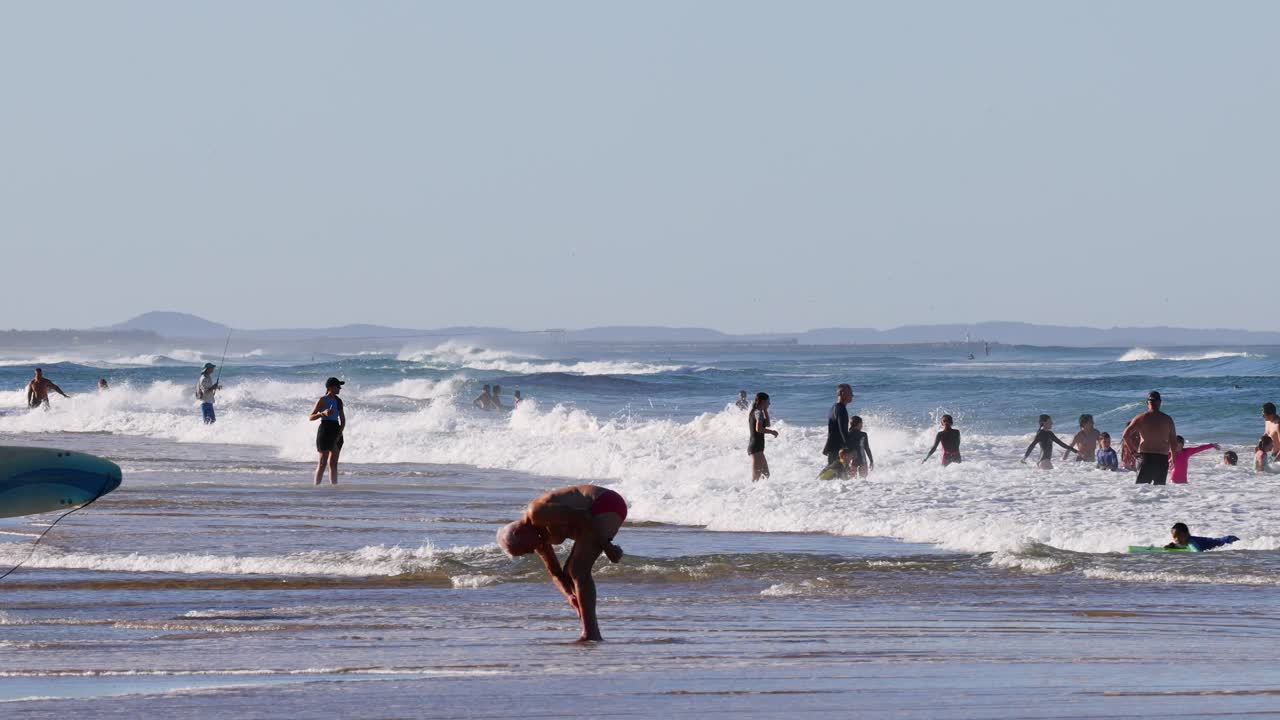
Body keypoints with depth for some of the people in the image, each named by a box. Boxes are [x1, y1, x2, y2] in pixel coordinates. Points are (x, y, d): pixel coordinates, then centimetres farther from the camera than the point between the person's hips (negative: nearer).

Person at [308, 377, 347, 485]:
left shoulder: (338, 401, 11)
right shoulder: (323, 400, -6)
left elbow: (343, 419, 13)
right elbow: (311, 417, -6)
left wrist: (340, 433, -3)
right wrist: (323, 413, -23)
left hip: (336, 431, 6)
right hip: (325, 430, -6)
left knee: (333, 463, 7)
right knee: (323, 462, -8)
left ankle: (334, 485, 8)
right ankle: (316, 486, -6)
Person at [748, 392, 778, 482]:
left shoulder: (754, 412, 16)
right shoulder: (758, 412, -12)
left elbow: (767, 424, 29)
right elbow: (758, 429, -27)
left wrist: (765, 410, 21)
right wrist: (772, 432, -14)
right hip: (756, 446, -10)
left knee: (766, 474, 15)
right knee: (756, 475, -11)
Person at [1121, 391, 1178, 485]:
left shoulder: (1141, 418, 0)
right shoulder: (1167, 419, 4)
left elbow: (1125, 436, -5)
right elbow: (1173, 441, 7)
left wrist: (1132, 452, 4)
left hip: (1145, 457, -1)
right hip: (1162, 458, 1)